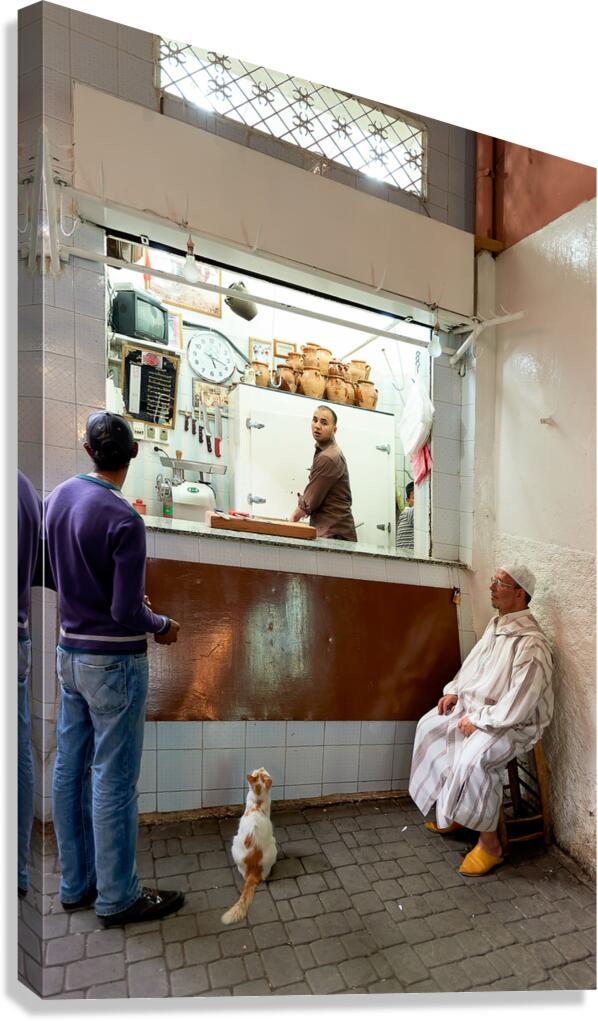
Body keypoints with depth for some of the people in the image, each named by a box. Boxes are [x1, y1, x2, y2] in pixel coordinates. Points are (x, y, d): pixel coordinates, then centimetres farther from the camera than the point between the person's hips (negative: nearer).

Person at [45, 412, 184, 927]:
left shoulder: (59, 496, 1)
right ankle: (117, 898, 25)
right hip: (113, 662, -8)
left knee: (71, 769, 17)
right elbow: (125, 612, -22)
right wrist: (162, 624, -2)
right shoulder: (124, 520, -23)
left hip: (70, 653, 8)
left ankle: (75, 884, 36)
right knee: (114, 782, 7)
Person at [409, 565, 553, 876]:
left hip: (513, 723, -9)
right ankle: (453, 812, 19)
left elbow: (518, 705, -27)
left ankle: (490, 843, -7)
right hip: (474, 705, 9)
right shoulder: (496, 625, 3)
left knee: (473, 758, -30)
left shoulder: (531, 643, -25)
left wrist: (478, 721, -20)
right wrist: (453, 691, 5)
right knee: (429, 727, 6)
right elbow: (473, 664, 17)